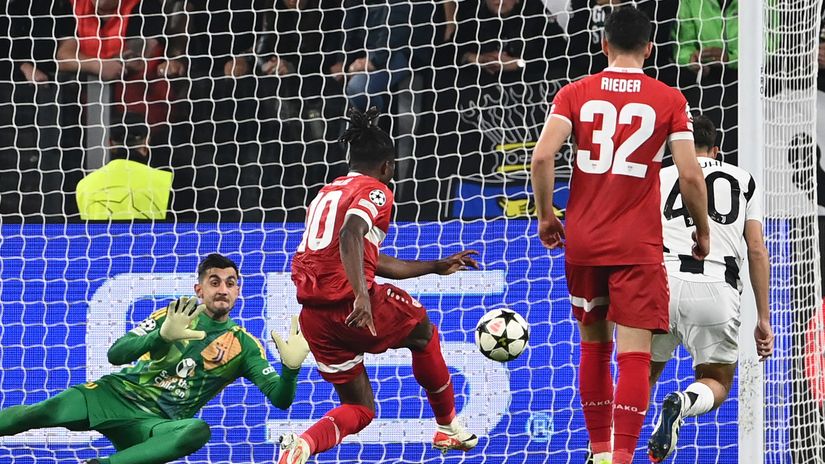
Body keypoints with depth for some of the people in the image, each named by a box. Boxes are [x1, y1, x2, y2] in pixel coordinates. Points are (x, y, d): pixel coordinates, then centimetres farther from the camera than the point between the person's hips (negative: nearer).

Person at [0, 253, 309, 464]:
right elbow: (115, 355, -2)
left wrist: (291, 368, -24)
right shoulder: (179, 314, 6)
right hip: (119, 393, 1)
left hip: (156, 424, -1)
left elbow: (280, 399, -2)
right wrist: (162, 336, -21)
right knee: (41, 414, -24)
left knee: (198, 431, -37)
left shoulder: (245, 346, 6)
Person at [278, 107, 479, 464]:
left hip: (313, 315, 7)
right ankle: (448, 427, 34)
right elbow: (350, 236, -23)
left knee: (360, 409, 15)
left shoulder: (327, 193, 26)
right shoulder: (375, 191, -1)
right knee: (423, 331, 25)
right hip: (352, 304, -7)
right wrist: (361, 295, -34)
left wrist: (437, 267, 40)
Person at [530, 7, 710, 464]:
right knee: (634, 354, -6)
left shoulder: (575, 93, 2)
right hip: (638, 246, -2)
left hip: (582, 241, 2)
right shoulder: (669, 100, -1)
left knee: (594, 346, 17)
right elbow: (690, 175, -7)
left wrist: (545, 216, 3)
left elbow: (542, 157, -11)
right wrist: (703, 232, 8)